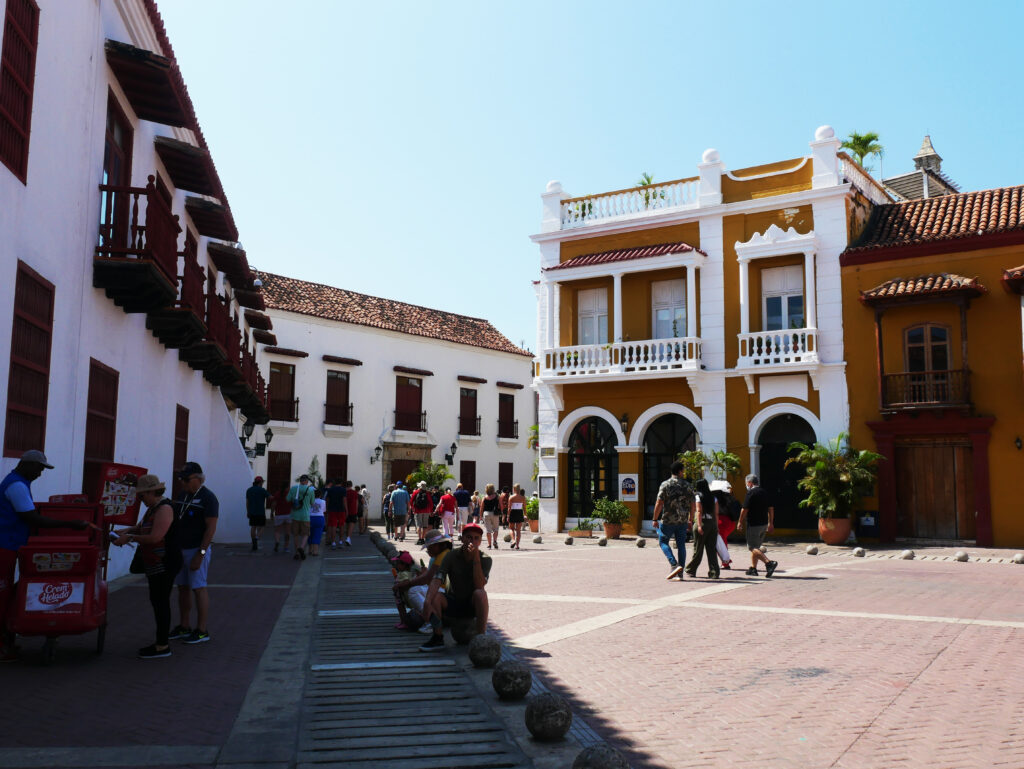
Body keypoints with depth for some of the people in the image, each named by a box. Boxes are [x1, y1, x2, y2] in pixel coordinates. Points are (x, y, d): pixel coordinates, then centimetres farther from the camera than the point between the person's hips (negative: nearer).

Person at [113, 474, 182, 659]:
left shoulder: (164, 508, -17)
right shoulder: (153, 508, 17)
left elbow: (154, 537, -23)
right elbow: (140, 527, 24)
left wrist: (130, 538, -14)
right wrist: (124, 531, 6)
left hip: (164, 565, -10)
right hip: (155, 565, 10)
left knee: (161, 601, -7)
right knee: (158, 601, 14)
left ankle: (162, 647, -2)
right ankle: (162, 641, 22)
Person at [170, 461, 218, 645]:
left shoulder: (207, 498, -12)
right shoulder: (182, 495, 13)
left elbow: (211, 528, -16)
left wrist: (200, 554, -20)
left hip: (197, 550, -8)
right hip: (180, 549, 8)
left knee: (198, 588, -5)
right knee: (183, 588, 11)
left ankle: (202, 630, 1)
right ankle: (184, 627, 21)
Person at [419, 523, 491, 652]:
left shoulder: (485, 559, -11)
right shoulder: (452, 557, -10)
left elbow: (479, 586, -25)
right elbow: (436, 580, -23)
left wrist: (476, 558, -28)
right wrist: (428, 601, -41)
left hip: (473, 606, -1)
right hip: (453, 604, 1)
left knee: (480, 593, -33)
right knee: (434, 595, -26)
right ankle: (438, 638, -16)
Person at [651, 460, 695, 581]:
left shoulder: (665, 485, -7)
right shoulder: (687, 486, 3)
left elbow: (659, 503, -10)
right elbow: (692, 504, 7)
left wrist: (655, 519, -3)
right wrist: (691, 518, 20)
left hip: (668, 520, -3)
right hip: (683, 521, 3)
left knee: (663, 542, 9)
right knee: (681, 545, 9)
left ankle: (674, 564, -11)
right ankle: (680, 573, 10)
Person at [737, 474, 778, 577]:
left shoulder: (751, 493, -13)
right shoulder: (764, 492, 10)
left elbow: (745, 510, -14)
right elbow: (771, 509, 13)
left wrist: (740, 522, -3)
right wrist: (771, 523, 19)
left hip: (754, 524, -8)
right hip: (764, 524, 8)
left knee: (752, 547, -6)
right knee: (755, 547, 17)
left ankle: (769, 563, -21)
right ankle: (753, 568, 18)